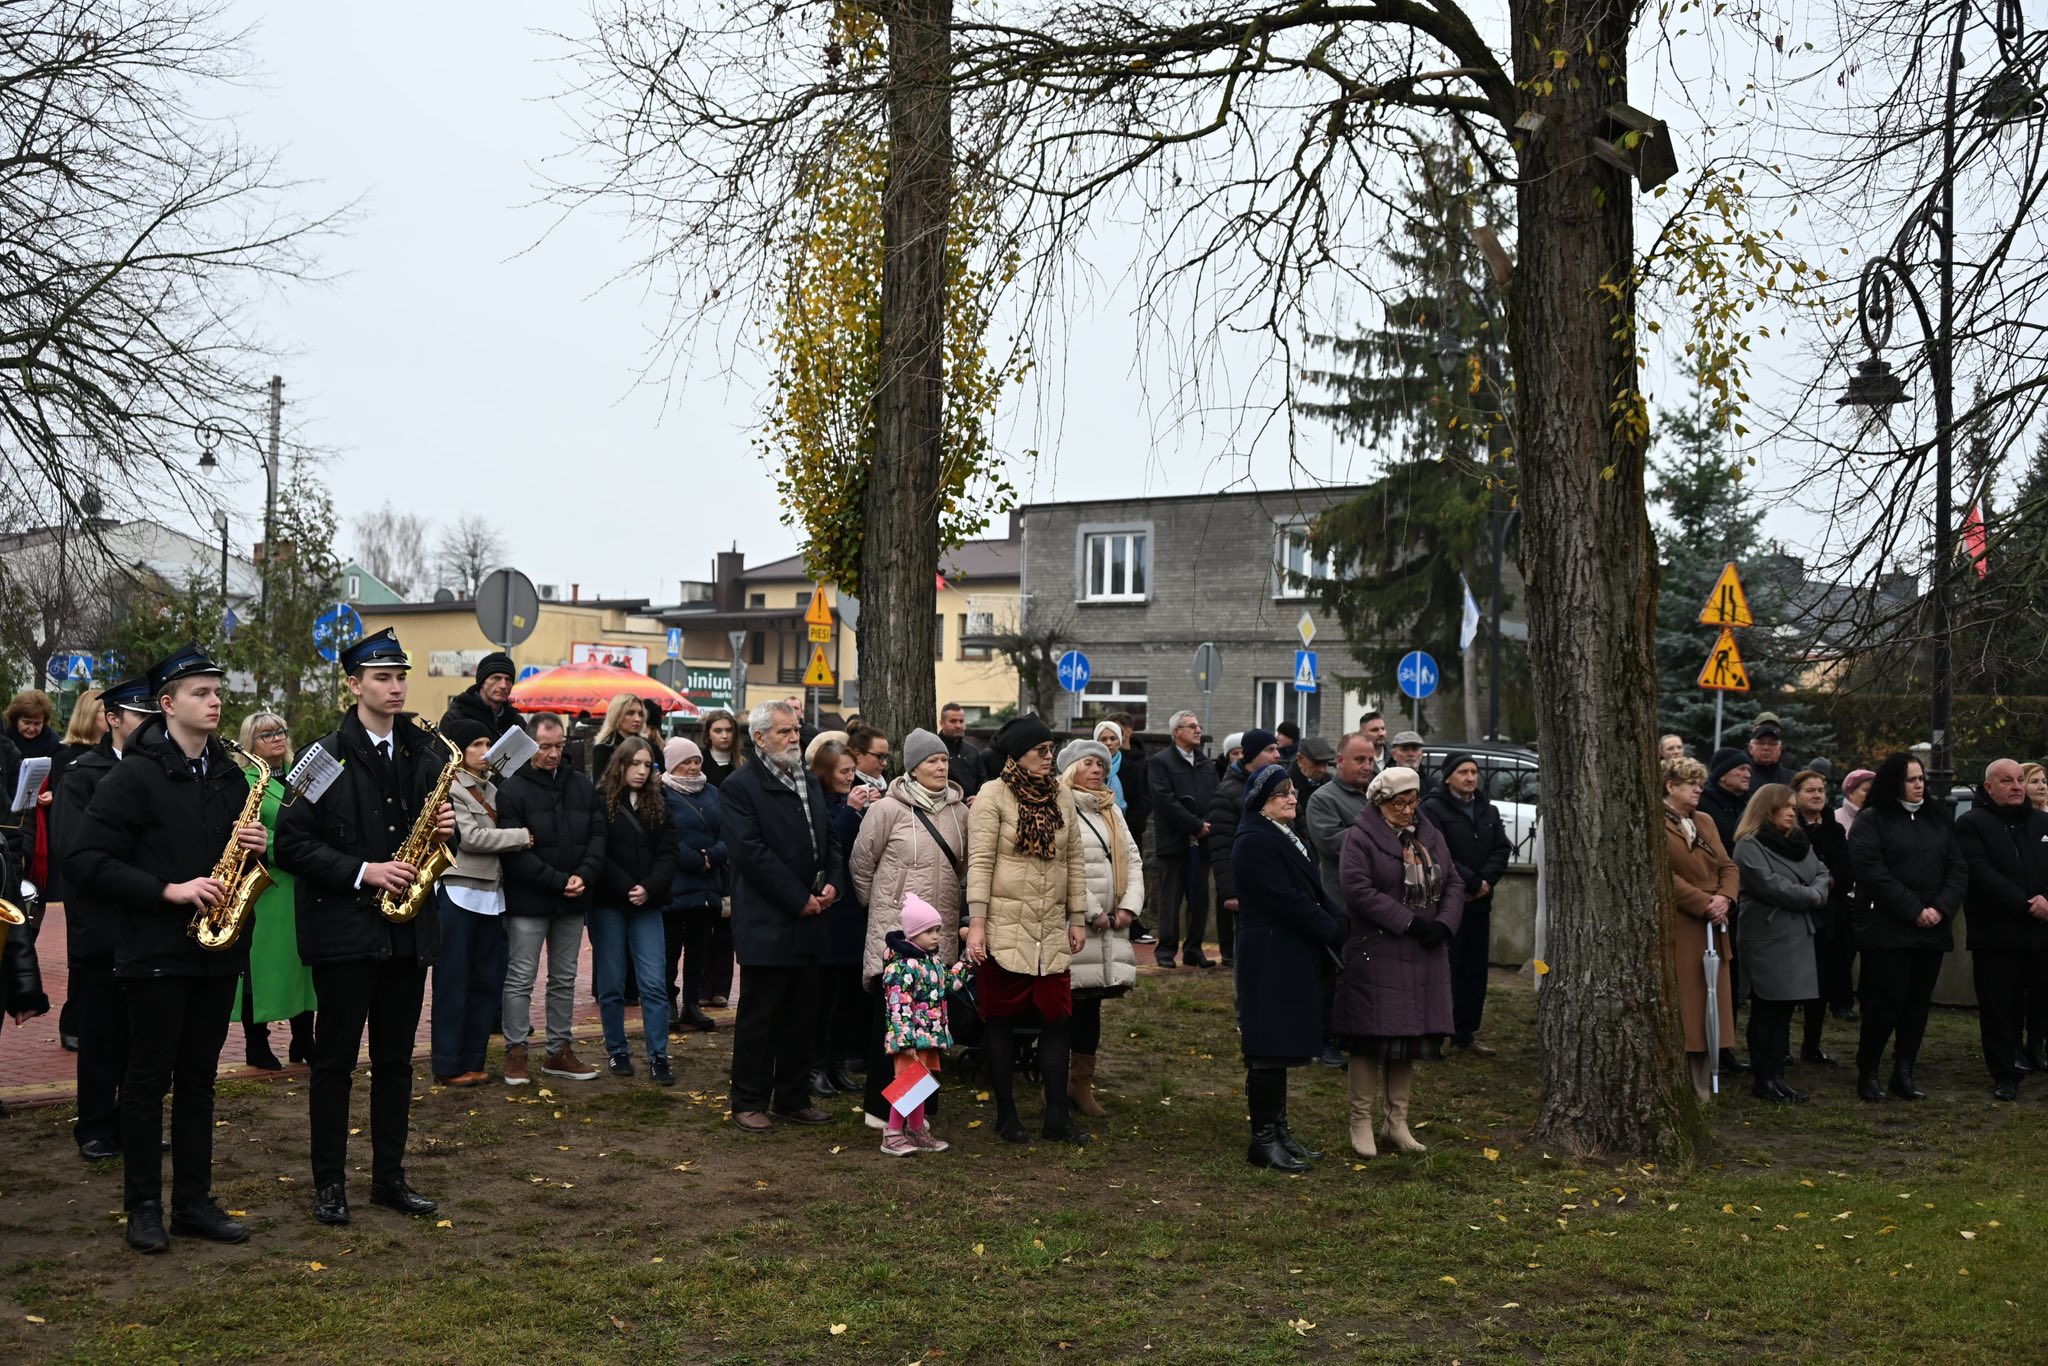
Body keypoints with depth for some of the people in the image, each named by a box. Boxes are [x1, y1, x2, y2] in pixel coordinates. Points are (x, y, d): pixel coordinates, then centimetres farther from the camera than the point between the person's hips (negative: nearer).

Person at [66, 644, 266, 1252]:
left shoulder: (229, 775, 10)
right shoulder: (135, 776, -9)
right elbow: (85, 862, -13)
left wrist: (256, 848, -3)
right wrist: (169, 890, -20)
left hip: (217, 948, 5)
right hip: (155, 950, -5)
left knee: (198, 1081, 12)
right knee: (148, 1081, 3)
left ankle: (194, 1202, 19)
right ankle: (143, 1206, 14)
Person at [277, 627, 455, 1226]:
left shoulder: (427, 753, 8)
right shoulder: (325, 756, -7)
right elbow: (291, 844, -10)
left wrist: (445, 831, -6)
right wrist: (362, 873, -18)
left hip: (409, 927, 5)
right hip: (344, 928, -4)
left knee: (395, 1059, 12)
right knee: (335, 1060, 4)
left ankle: (389, 1176, 21)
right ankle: (330, 1182, 14)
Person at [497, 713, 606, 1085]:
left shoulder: (582, 785, 6)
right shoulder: (513, 790, -9)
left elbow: (598, 835, 4)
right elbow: (515, 852, -14)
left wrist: (584, 875, -13)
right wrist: (559, 881, -18)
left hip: (572, 901, 5)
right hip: (528, 900, -5)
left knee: (564, 979, 12)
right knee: (521, 979, 2)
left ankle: (559, 1051, 22)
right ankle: (516, 1053, 11)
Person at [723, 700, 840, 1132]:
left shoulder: (810, 784, 16)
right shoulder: (740, 787, -9)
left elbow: (829, 839, 18)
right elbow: (751, 852, -17)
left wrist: (830, 884, -2)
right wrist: (800, 899, -16)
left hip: (807, 921, 7)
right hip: (765, 923, -7)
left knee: (801, 1016, 12)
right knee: (758, 1017, 2)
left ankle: (793, 1099, 22)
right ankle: (749, 1103, 12)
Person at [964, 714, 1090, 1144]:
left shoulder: (1062, 797, 9)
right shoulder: (992, 795, -6)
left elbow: (1074, 861, 13)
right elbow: (980, 862, -10)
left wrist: (1078, 918, 11)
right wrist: (976, 923, -15)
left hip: (1051, 930, 5)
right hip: (1004, 927, -4)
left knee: (1057, 1018, 2)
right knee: (1001, 1019, 5)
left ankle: (1057, 1116, 11)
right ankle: (1006, 1115, 16)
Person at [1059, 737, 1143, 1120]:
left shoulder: (1112, 811, 20)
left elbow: (1133, 859, 16)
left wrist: (1129, 906, 1)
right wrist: (1091, 913, -15)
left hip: (1110, 924, 7)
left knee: (1092, 1005, 11)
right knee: (1066, 1004, -4)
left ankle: (1081, 1085, 19)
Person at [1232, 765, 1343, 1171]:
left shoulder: (1286, 835, 16)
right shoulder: (1254, 841, -15)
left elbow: (1313, 890, 15)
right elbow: (1285, 899, -20)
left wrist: (1339, 921, -2)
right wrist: (1334, 931, -15)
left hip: (1295, 956, 10)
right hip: (1271, 958, -10)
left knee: (1283, 1046, 15)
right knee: (1270, 1049, -4)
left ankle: (1278, 1129, 23)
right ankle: (1263, 1138, 3)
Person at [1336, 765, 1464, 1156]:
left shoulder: (1430, 836, 13)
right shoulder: (1360, 838, -7)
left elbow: (1454, 884, 12)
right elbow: (1358, 890, -18)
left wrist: (1444, 923, -7)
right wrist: (1409, 921, -19)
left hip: (1424, 958, 6)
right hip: (1375, 955, -6)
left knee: (1412, 1037, 10)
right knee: (1372, 1037, -3)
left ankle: (1398, 1121, 20)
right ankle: (1361, 1123, 8)